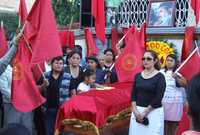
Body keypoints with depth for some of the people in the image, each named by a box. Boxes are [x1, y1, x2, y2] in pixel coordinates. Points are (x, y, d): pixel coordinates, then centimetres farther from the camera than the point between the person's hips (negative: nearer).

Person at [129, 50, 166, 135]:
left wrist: (145, 112, -13)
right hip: (137, 110, 4)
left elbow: (158, 98, -11)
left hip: (153, 111, -4)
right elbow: (133, 94, 6)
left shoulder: (160, 77, -6)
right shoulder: (138, 76, 8)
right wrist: (135, 110, -8)